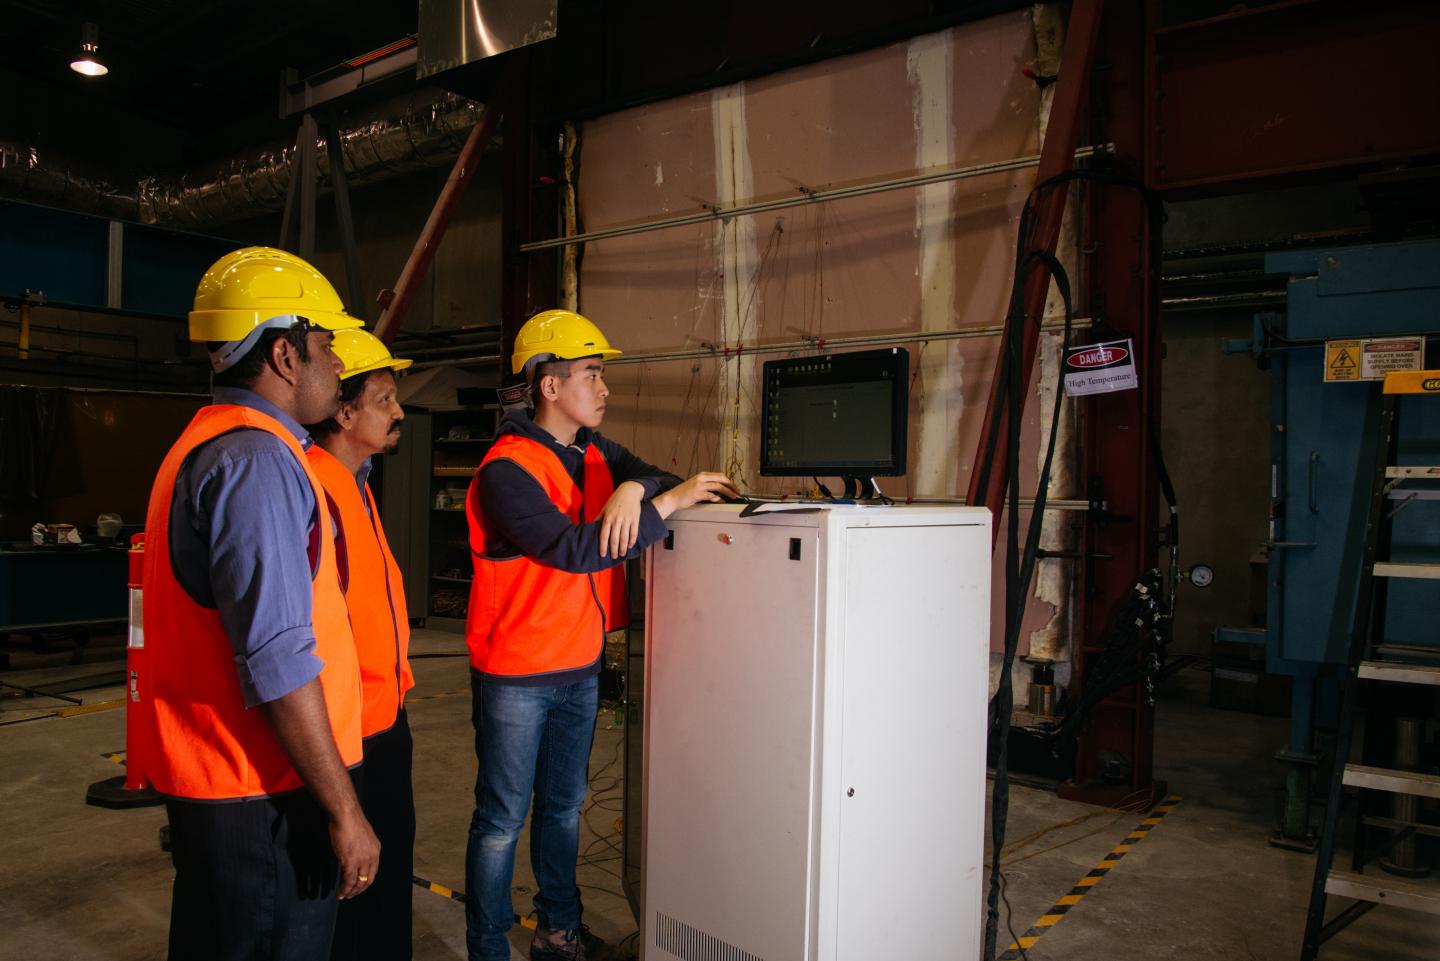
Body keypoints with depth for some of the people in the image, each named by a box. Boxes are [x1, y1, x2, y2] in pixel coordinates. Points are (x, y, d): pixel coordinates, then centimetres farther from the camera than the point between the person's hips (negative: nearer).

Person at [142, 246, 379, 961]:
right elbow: (278, 661, -25)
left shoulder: (201, 445, 14)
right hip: (263, 797, -10)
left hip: (206, 786, 10)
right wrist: (343, 810, -20)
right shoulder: (259, 460, -20)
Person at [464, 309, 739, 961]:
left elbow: (656, 480, 1)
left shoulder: (594, 452, 6)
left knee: (563, 806, 20)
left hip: (580, 667, 8)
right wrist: (666, 503, -28)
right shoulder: (507, 470, -19)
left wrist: (633, 488, -22)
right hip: (517, 674, -7)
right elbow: (573, 549, -29)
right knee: (502, 820, 5)